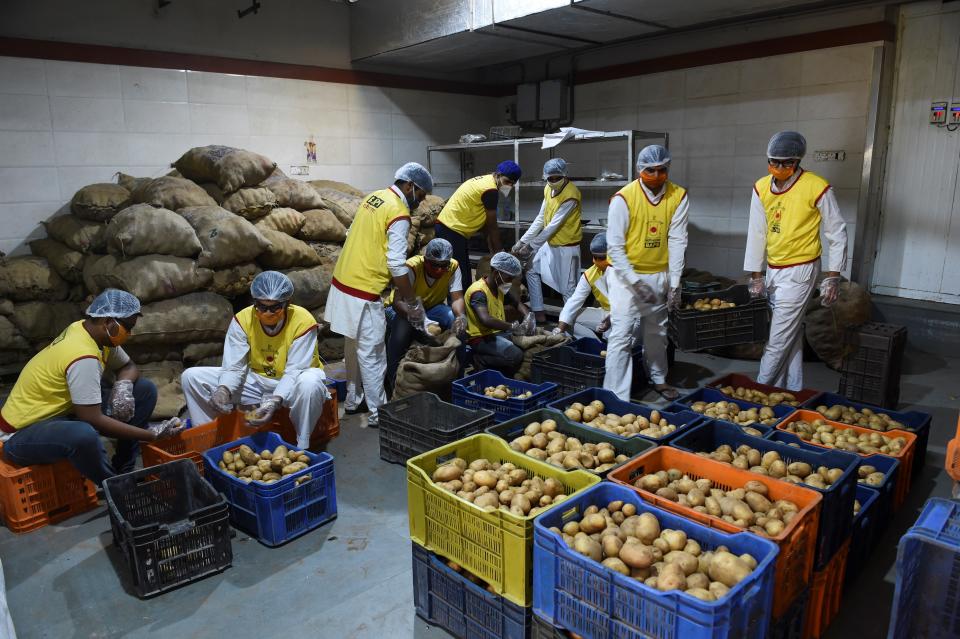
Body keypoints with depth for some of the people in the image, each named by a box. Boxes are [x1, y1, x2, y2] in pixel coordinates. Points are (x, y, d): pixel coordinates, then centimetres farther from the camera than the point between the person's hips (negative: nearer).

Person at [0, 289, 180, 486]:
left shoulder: (88, 330, -3)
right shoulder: (83, 357, -30)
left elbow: (128, 367, 11)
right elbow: (95, 421, -30)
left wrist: (123, 385, -13)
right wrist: (151, 435, -24)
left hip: (63, 410, 10)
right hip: (24, 432, -9)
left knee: (145, 390, 0)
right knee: (84, 435, -43)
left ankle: (123, 471, 6)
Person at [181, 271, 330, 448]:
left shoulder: (303, 322, -22)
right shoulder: (242, 319, -12)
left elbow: (294, 372, -25)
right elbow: (233, 367, -14)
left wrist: (275, 401, -41)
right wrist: (223, 389, -36)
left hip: (291, 385, -4)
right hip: (256, 381, 4)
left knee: (309, 383, -41)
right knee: (191, 377, -7)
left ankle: (302, 449, -20)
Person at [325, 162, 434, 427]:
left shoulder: (374, 197, 11)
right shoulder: (399, 213, -15)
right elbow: (397, 264, -18)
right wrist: (413, 302, -7)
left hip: (343, 282, 9)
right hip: (363, 293, -9)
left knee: (354, 347, 19)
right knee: (372, 355, 0)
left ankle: (353, 400, 32)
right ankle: (377, 413, 10)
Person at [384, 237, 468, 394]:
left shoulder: (453, 267, -18)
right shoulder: (412, 267, -31)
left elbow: (457, 298, -20)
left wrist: (461, 316, -43)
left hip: (432, 308, 3)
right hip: (402, 309, -3)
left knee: (457, 321, -26)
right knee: (402, 326, -38)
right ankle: (394, 378, -16)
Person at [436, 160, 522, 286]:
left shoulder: (485, 181, 14)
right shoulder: (490, 190, -17)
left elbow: (486, 224, 16)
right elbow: (492, 226, -10)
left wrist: (492, 251, 14)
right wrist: (498, 252, 2)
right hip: (452, 231, -11)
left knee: (464, 275, 15)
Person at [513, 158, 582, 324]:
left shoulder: (571, 195, -23)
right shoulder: (548, 189, 2)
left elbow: (553, 226, -23)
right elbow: (540, 218, 5)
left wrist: (531, 246, -20)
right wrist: (522, 241, -1)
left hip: (566, 247, -8)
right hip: (550, 243, 8)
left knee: (567, 288, -2)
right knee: (532, 272, 11)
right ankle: (539, 315, 18)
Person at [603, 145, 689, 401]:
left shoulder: (678, 196, -6)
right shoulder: (623, 198, -17)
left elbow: (677, 241, -5)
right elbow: (615, 245, -16)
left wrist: (675, 282, -8)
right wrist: (634, 281, -20)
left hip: (659, 275, 4)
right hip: (625, 274, -4)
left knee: (657, 332, 19)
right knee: (621, 335, -8)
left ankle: (658, 379, 40)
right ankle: (616, 396, -3)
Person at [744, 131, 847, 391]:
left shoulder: (817, 188, -13)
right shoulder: (761, 187, 1)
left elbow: (837, 234, -5)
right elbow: (756, 234, 4)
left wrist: (833, 276, -6)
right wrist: (756, 275, 3)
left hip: (799, 271, -6)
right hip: (773, 270, 6)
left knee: (779, 339, -4)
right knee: (792, 335, 15)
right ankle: (792, 392, 24)